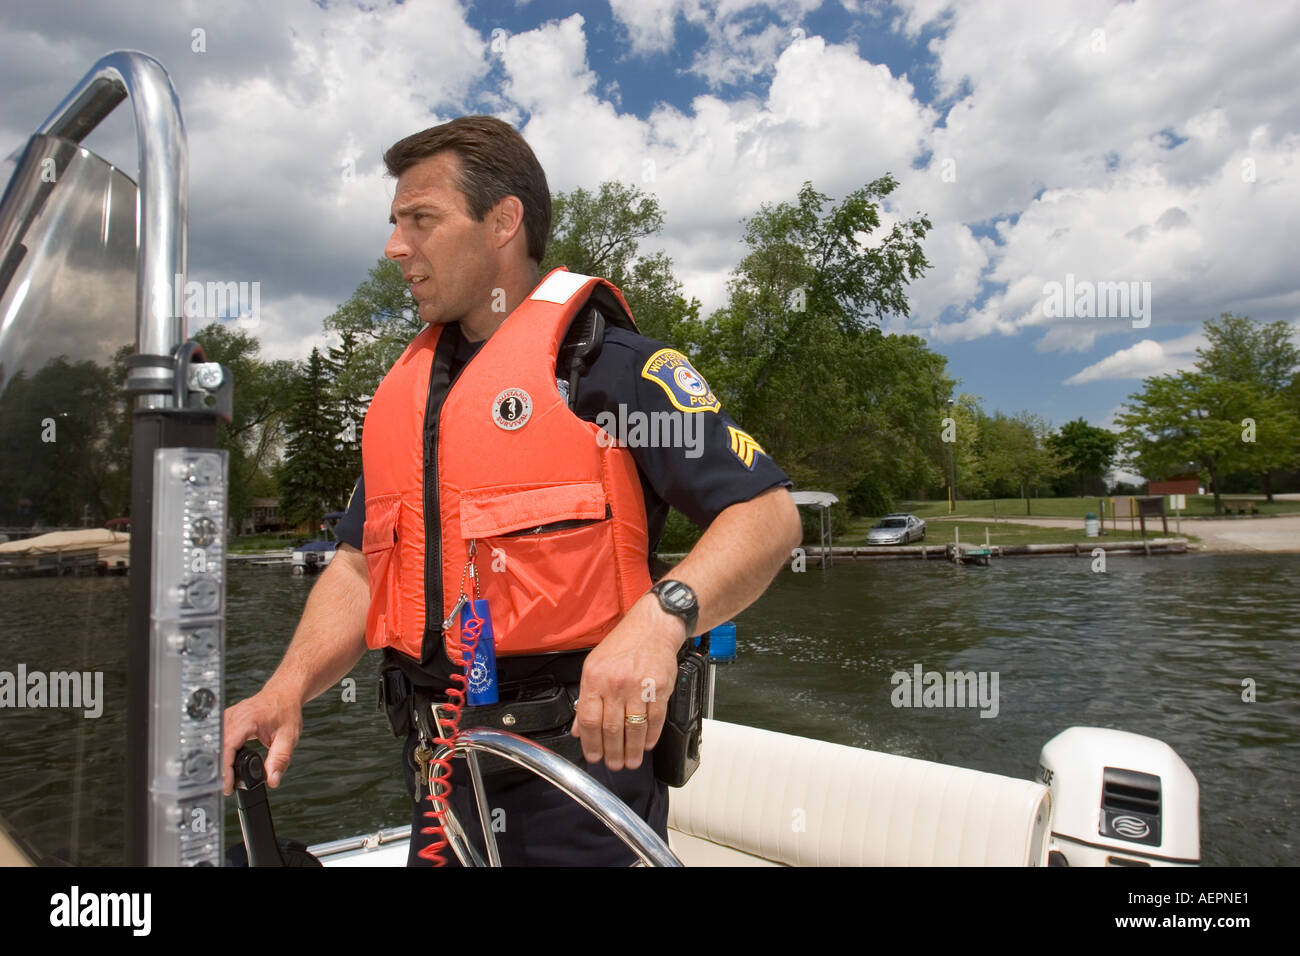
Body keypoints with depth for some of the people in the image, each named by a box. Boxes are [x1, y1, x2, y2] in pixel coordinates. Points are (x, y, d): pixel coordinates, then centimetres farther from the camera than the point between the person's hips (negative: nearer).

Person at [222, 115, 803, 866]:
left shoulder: (603, 358, -10)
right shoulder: (405, 390, 11)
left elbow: (769, 513, -16)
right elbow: (363, 563, 10)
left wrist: (660, 617, -32)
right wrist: (287, 690, -4)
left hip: (587, 748, -6)